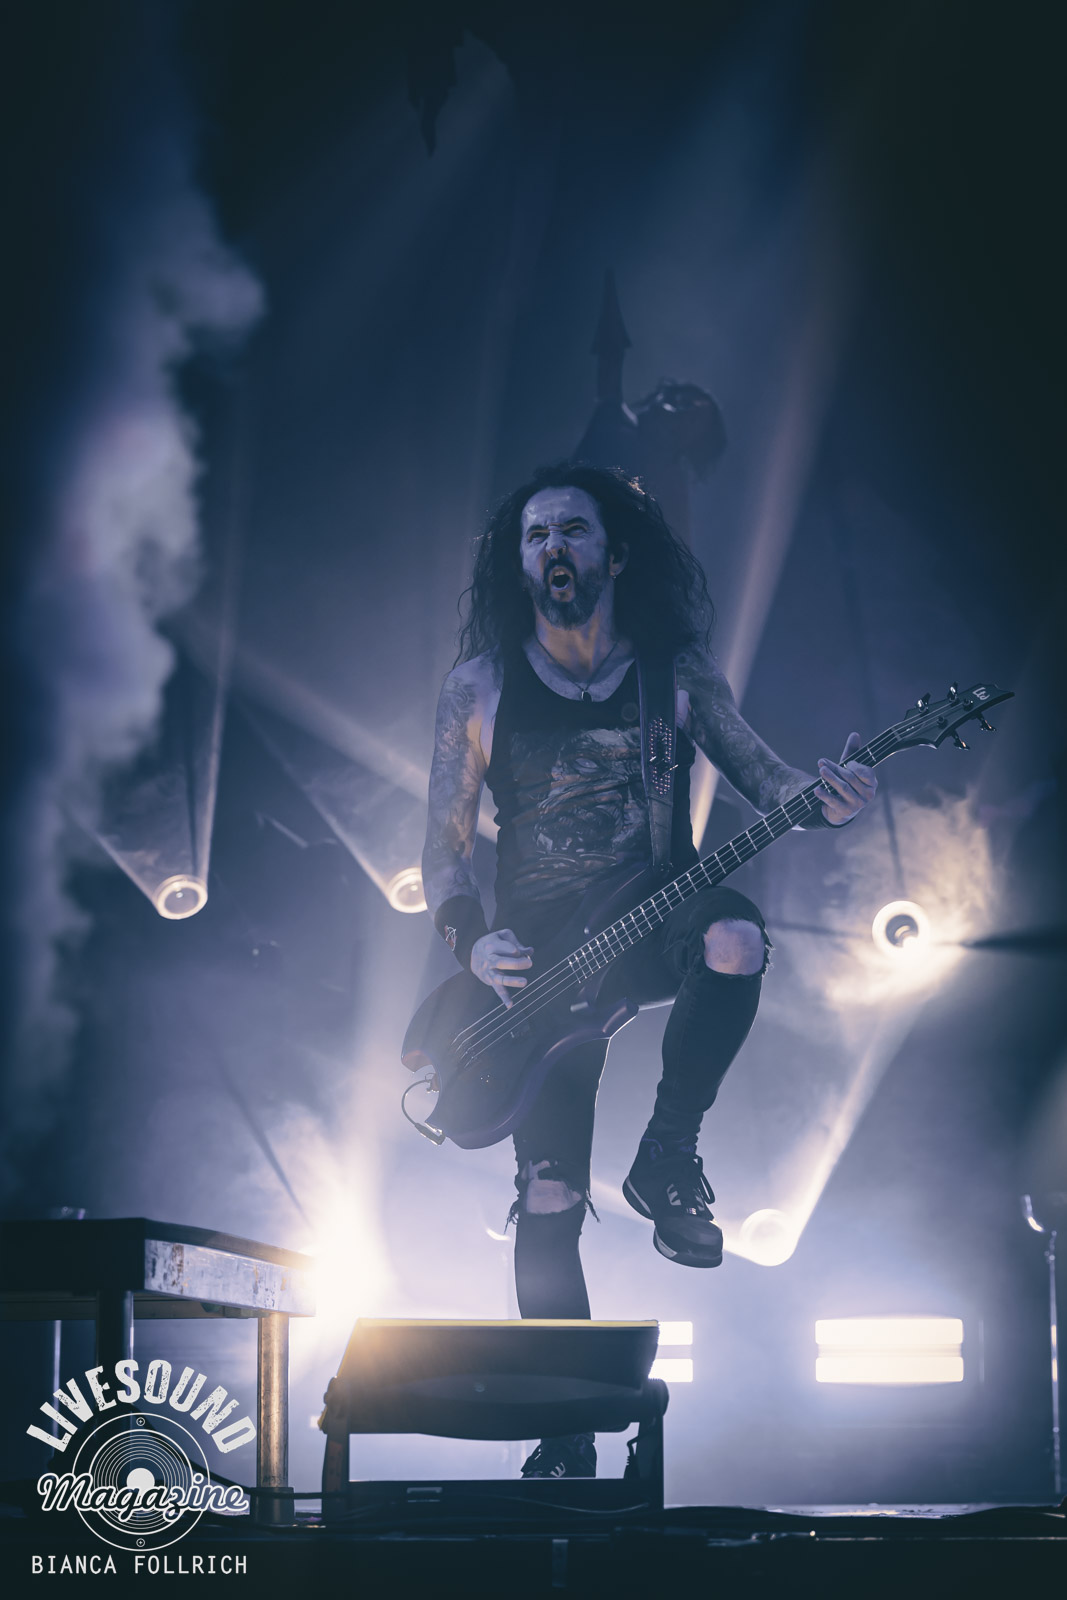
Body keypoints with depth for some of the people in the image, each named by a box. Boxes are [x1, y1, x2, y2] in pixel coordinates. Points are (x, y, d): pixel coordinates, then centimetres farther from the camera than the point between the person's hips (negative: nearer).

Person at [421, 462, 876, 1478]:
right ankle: (566, 1437, 7)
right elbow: (444, 842, 4)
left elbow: (760, 775, 2)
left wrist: (821, 800, -22)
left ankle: (666, 1157, -15)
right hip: (540, 955, 0)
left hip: (654, 923, 0)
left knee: (735, 939, -38)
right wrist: (470, 942, -13)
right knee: (549, 1200, -6)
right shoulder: (480, 687, 2)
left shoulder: (680, 672, 3)